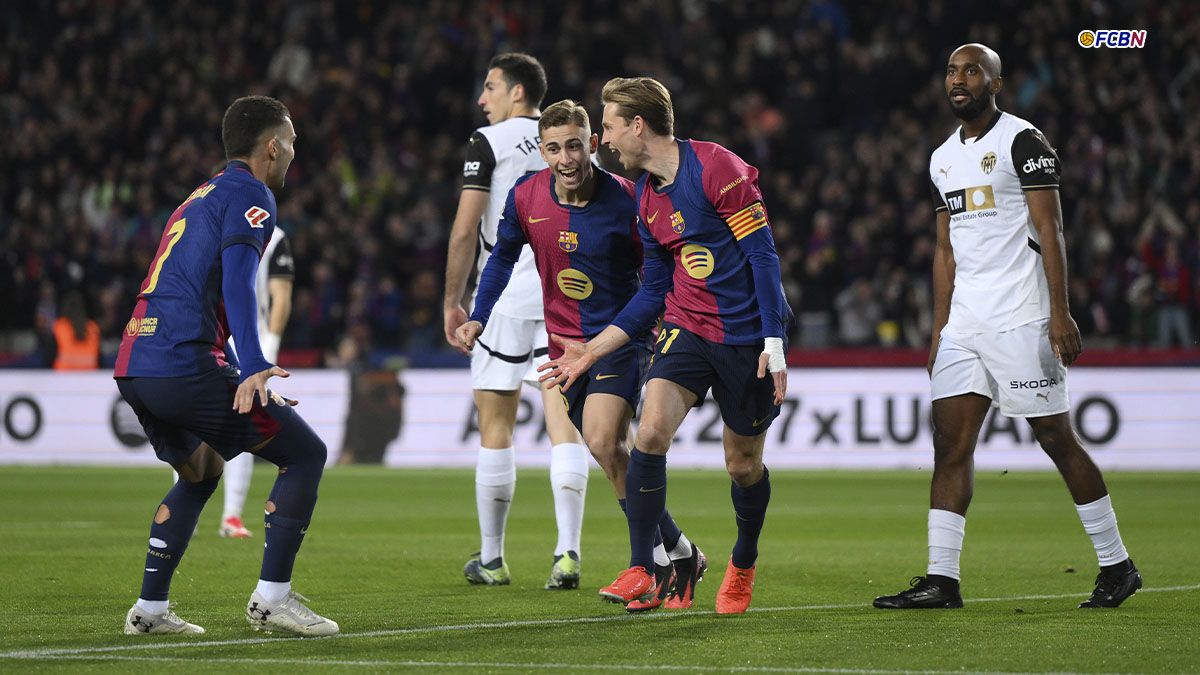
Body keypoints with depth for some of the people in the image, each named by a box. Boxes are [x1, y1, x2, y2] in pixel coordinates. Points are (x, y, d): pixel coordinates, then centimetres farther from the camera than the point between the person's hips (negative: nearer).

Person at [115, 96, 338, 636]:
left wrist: (240, 373, 39)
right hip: (183, 364, -9)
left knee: (201, 472, 30)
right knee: (305, 454, 1)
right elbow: (236, 281, -16)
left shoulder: (201, 197, 28)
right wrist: (254, 368, -27)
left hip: (133, 368, 9)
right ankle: (271, 598, -4)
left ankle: (149, 608, 25)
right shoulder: (250, 195, -1)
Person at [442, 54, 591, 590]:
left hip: (507, 298, -4)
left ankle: (491, 559, 10)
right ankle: (567, 552, -11)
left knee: (495, 425, 4)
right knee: (564, 424, -1)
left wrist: (451, 302, 1)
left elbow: (465, 230, -7)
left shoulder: (488, 142, -2)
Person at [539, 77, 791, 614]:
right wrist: (593, 350, 13)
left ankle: (743, 564, 34)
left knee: (743, 464, 6)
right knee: (651, 432, -18)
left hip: (746, 335, -5)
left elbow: (763, 254, -14)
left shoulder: (717, 168, -13)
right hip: (686, 327, 5)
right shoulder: (647, 198, 10)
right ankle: (641, 571, -14)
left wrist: (774, 343, -18)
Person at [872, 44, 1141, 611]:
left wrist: (1060, 314, -17)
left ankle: (1117, 565, 8)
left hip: (1020, 320, -7)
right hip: (963, 324, 7)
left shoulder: (1022, 142, -6)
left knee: (1057, 438, -2)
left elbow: (1049, 231, -10)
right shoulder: (943, 159, 17)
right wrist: (939, 330, 17)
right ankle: (941, 579, -3)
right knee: (950, 443, -2)